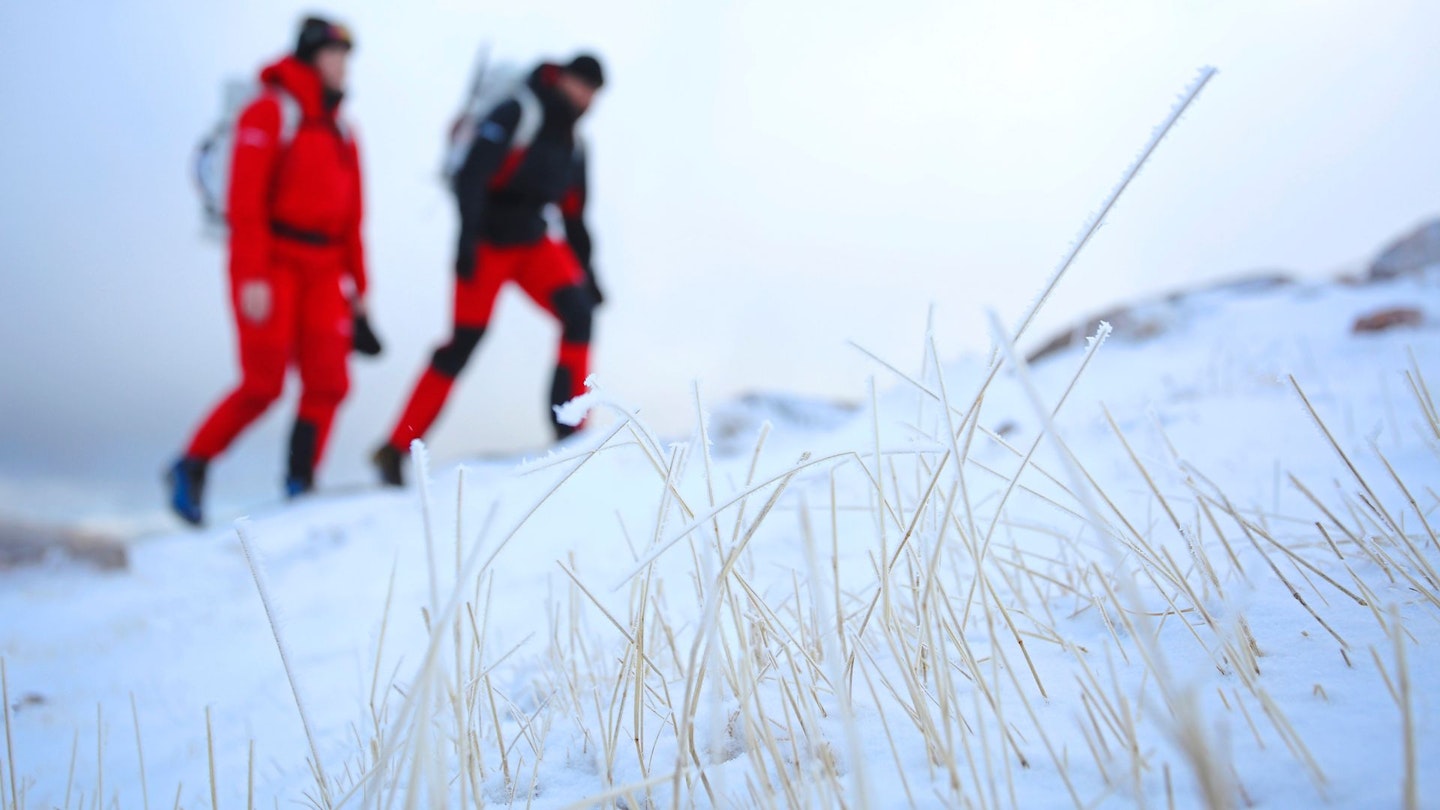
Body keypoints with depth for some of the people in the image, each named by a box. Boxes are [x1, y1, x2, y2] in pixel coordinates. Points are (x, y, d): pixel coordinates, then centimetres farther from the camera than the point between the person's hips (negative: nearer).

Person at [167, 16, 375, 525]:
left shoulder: (340, 130, 17)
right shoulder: (269, 111, -4)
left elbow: (351, 216, 18)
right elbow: (245, 200, -11)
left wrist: (357, 286, 15)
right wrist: (251, 277, -18)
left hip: (322, 271, 6)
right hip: (272, 262, -6)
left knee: (328, 382, -6)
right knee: (263, 385, -8)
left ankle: (300, 486, 2)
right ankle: (192, 469, 11)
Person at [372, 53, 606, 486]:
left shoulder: (572, 144, 9)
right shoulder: (516, 113, -13)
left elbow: (575, 217, 16)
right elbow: (471, 177, -21)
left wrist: (587, 273, 13)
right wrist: (467, 240, -29)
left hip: (533, 242, 7)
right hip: (488, 243, -7)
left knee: (579, 315, -13)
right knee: (463, 344, -8)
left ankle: (569, 428, -7)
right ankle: (396, 449, 1)